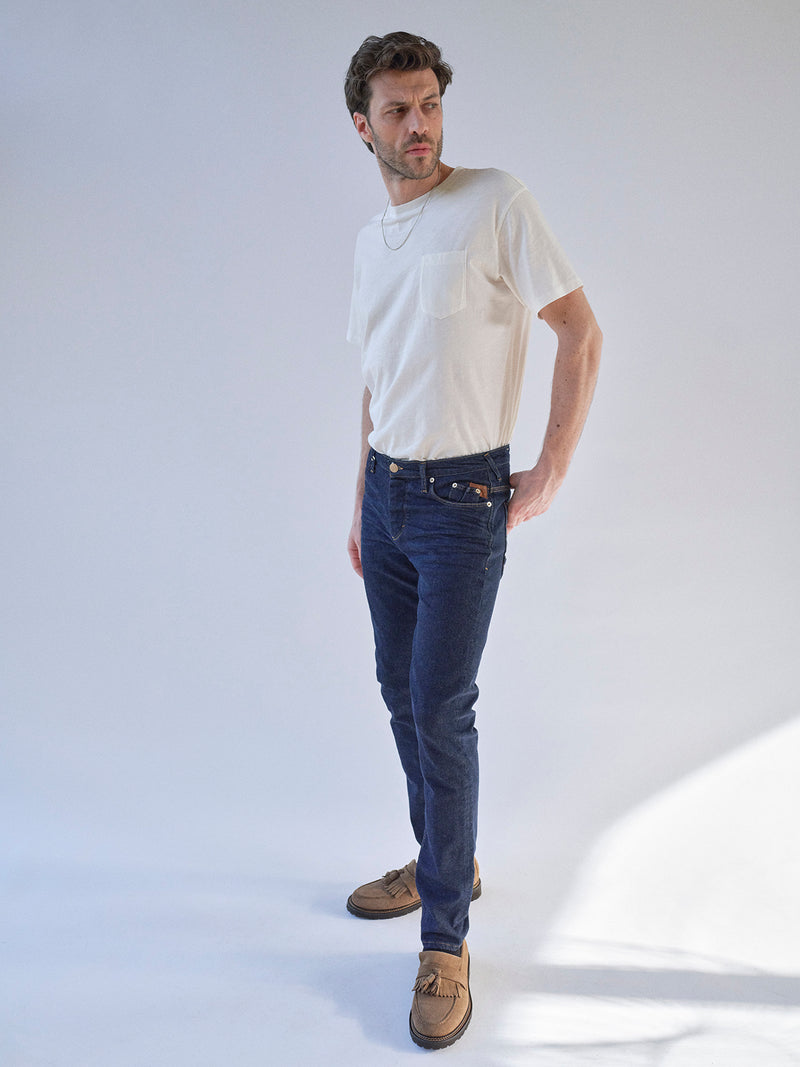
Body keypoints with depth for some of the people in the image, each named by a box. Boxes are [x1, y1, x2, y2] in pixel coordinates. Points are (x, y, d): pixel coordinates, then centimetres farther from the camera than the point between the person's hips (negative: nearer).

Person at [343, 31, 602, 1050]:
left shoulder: (496, 201, -6)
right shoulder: (372, 237, 14)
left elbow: (581, 331, -8)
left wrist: (551, 470, -12)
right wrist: (362, 502, 17)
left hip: (464, 498, -7)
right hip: (388, 494, 7)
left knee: (441, 709, -7)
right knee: (401, 691, 13)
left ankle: (445, 939, 8)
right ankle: (443, 859, 34)